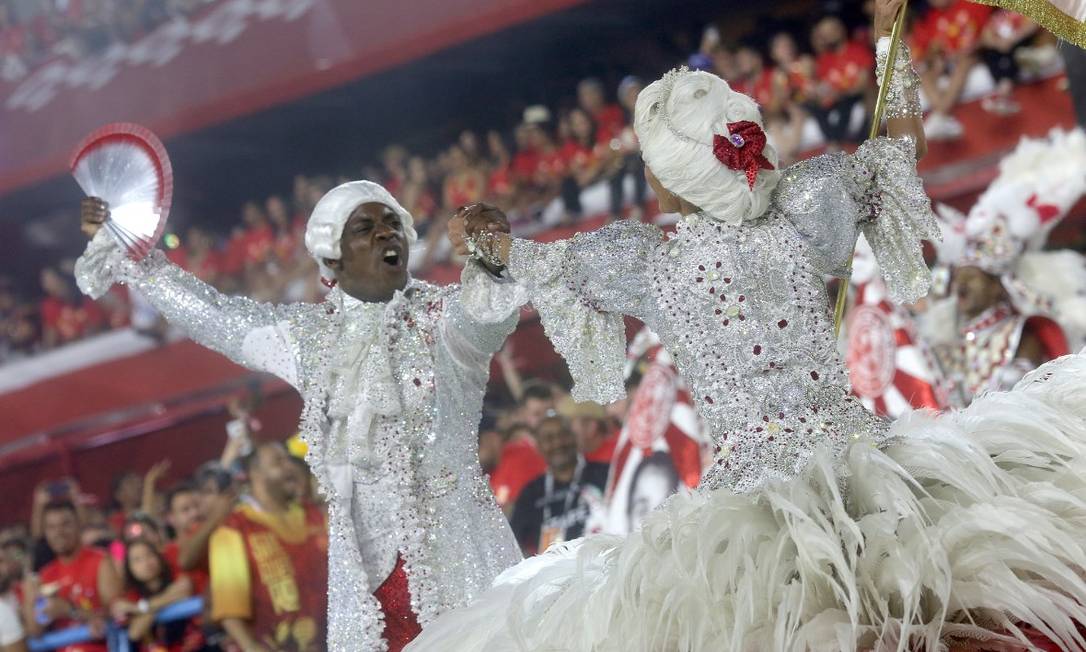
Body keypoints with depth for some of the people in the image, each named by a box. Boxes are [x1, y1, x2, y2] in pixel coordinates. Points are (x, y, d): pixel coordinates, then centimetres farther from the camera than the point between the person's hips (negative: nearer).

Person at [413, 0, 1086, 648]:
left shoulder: (647, 263, 2)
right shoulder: (801, 212, 3)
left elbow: (544, 261, 23)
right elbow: (902, 142, 19)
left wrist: (480, 236, 44)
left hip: (752, 478, -1)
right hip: (859, 447, 1)